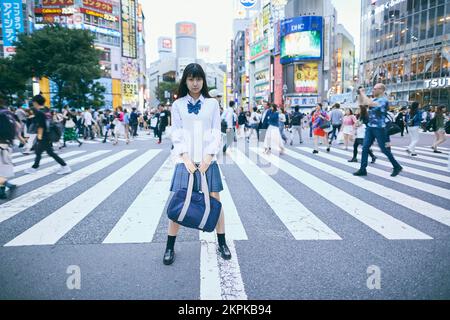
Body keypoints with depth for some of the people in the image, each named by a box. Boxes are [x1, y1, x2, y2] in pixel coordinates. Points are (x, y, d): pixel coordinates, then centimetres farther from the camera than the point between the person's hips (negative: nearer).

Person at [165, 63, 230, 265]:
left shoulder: (212, 103, 6)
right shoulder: (178, 105, 5)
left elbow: (216, 133, 2)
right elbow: (176, 134, 0)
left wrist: (207, 159, -8)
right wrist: (186, 159, -11)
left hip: (208, 160, 1)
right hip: (185, 161, 0)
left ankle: (222, 243, 19)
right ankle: (170, 247, 14)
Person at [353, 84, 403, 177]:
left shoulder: (383, 100, -14)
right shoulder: (374, 100, 11)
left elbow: (369, 103, -29)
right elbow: (361, 103, 22)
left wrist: (363, 93, -17)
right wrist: (359, 94, 7)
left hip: (379, 128, -8)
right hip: (370, 127, 8)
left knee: (384, 149, 0)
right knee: (365, 148, 2)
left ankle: (397, 167, 17)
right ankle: (363, 170, 6)